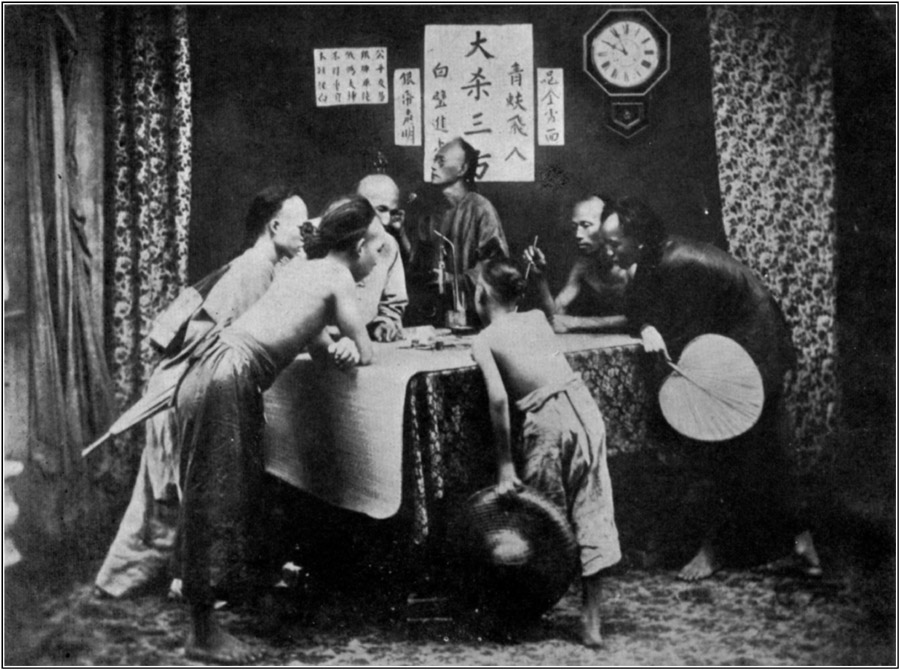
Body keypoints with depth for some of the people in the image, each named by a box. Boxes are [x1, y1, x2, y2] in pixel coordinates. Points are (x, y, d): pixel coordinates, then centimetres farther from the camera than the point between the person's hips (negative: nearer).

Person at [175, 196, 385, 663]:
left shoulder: (300, 269, 24)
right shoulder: (337, 276, 1)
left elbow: (310, 331, 32)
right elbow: (366, 354, 3)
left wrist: (338, 345, 11)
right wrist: (351, 345, 25)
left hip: (215, 374, 9)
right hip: (226, 380, -9)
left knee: (238, 494, 13)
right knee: (215, 501, -6)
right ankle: (203, 634, -1)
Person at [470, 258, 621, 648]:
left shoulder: (483, 341, 3)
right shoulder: (538, 318, 17)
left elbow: (499, 398, -11)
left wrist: (504, 464, -9)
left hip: (548, 419, -4)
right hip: (584, 405, 4)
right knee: (592, 512, 6)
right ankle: (592, 621, 9)